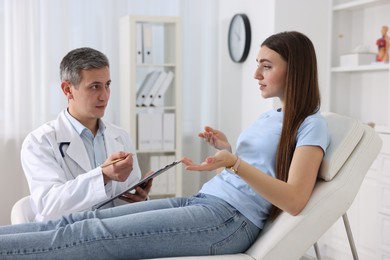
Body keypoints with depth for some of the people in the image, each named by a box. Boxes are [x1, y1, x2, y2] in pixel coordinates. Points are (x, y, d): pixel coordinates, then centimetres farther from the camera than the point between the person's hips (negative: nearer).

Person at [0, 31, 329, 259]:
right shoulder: (268, 117, 22)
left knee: (92, 233, -19)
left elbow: (294, 200, -17)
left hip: (231, 220, -8)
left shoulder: (311, 124, -4)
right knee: (81, 219, -7)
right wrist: (227, 150, 11)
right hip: (200, 201, 8)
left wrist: (234, 164, -28)